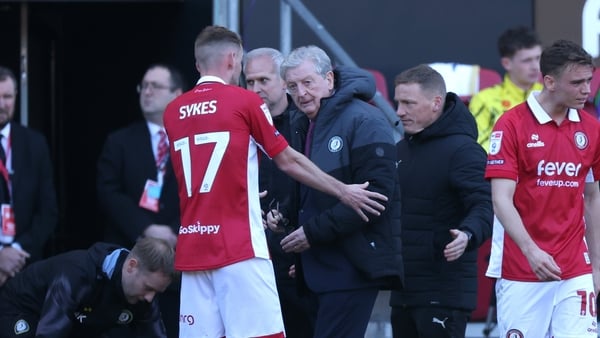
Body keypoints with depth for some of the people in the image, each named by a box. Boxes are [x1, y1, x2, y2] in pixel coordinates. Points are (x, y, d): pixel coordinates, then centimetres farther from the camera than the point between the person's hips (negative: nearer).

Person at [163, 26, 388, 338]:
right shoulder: (245, 101, -3)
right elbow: (289, 161, 3)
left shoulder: (173, 111, 11)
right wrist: (344, 192, 14)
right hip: (239, 247, -5)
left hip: (192, 249, 5)